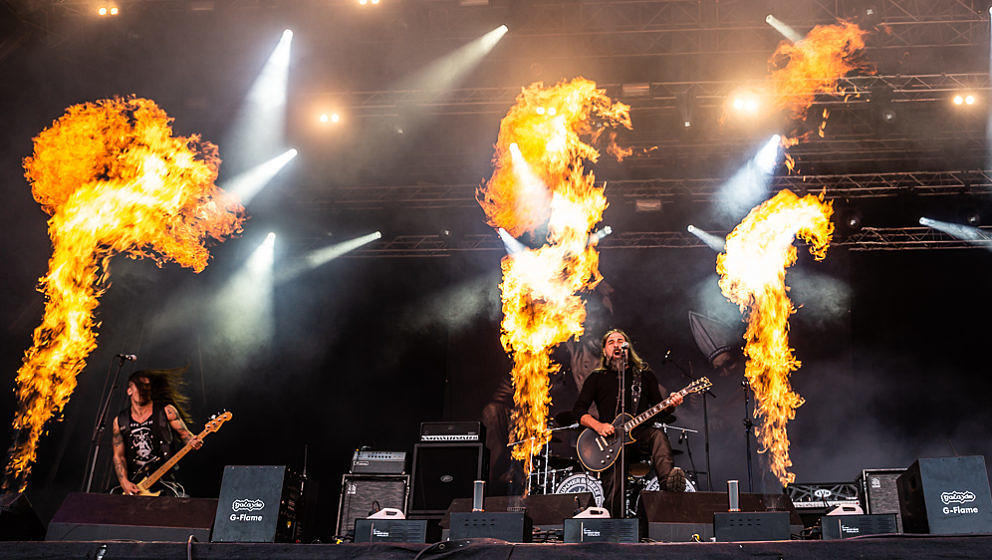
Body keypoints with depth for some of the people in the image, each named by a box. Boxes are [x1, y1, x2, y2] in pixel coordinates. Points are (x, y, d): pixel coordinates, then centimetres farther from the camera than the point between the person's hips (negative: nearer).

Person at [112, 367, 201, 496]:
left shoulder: (166, 411, 1)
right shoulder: (120, 421, 8)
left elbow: (185, 434, 6)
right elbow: (118, 456, 9)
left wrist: (193, 442, -18)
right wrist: (125, 483, -5)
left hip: (164, 477, -2)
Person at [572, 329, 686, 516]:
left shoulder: (644, 374, 16)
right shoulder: (597, 378, 13)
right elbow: (578, 409, 6)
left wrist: (670, 405, -10)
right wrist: (598, 425, -13)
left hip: (641, 434, 0)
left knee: (658, 436, -37)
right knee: (613, 499, -16)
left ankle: (668, 479, -58)